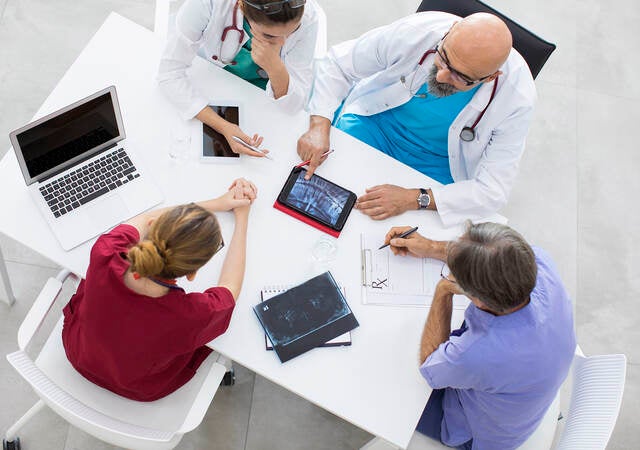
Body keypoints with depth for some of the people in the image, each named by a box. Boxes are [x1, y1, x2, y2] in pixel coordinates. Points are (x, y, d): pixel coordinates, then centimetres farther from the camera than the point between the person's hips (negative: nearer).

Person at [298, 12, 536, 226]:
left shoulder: (517, 96, -27)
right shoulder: (418, 30, -26)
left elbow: (493, 191, -25)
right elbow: (338, 63, -12)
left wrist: (413, 198, -35)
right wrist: (319, 127, -28)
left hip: (437, 163, -1)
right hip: (377, 122, 1)